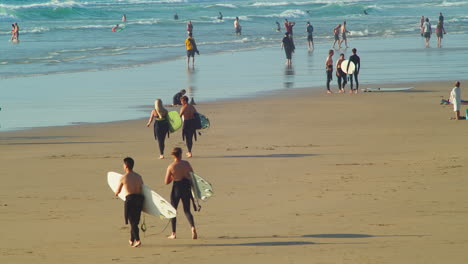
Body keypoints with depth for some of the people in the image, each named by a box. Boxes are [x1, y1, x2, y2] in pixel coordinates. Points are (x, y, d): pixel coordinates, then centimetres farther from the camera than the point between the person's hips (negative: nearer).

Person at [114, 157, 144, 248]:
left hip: (130, 199, -5)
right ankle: (132, 240, 30)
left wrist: (116, 193, 30)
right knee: (135, 221, 17)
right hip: (139, 198, 5)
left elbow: (118, 191, 7)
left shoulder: (123, 178, -3)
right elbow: (142, 189, 11)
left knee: (132, 221, -3)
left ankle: (137, 240, -18)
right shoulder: (139, 177, 10)